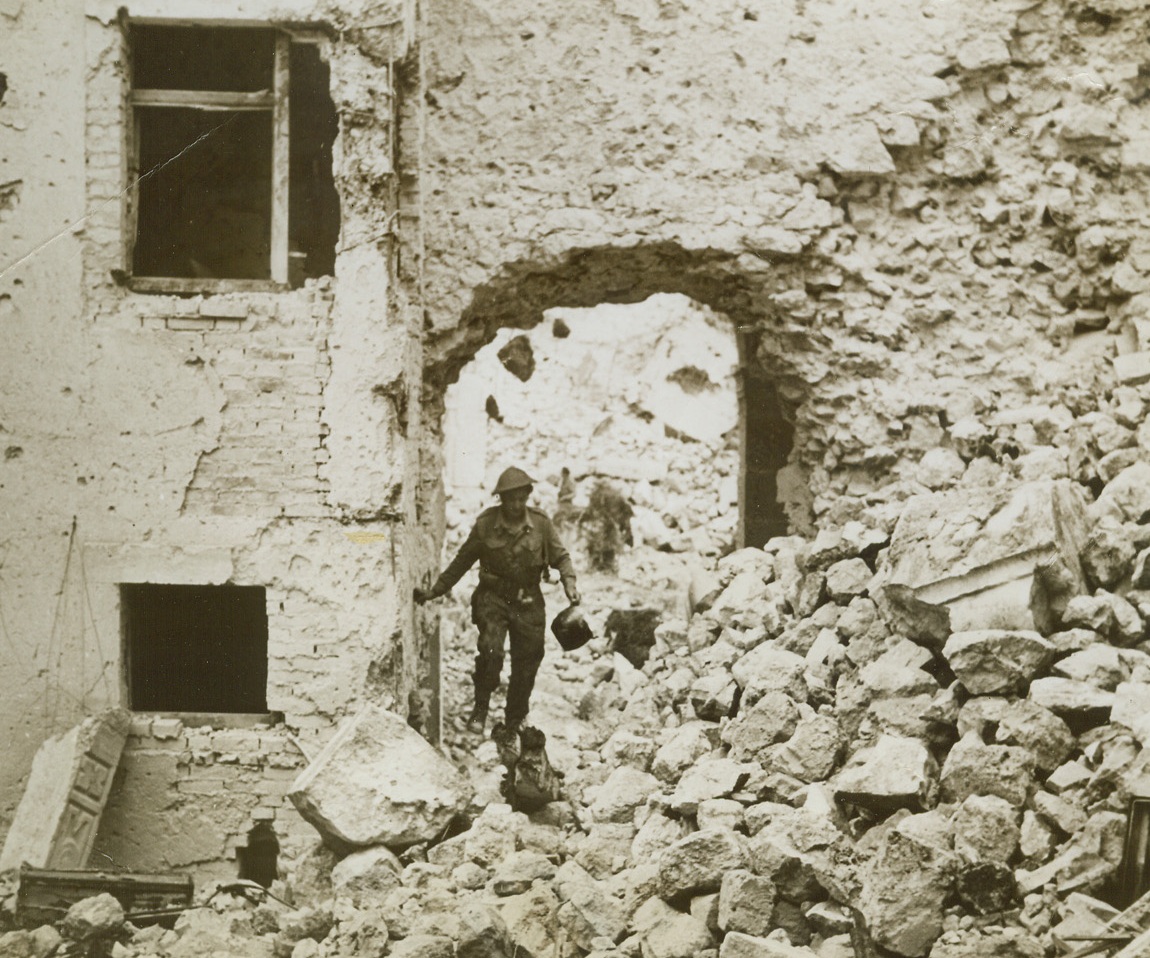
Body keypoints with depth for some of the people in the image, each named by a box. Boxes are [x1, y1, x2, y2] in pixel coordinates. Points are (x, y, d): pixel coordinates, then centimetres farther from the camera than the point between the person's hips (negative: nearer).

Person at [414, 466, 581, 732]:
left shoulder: (540, 523, -4)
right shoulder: (486, 524, -6)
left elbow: (560, 557, 8)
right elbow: (462, 561, 5)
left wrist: (569, 582, -11)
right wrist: (436, 591, 8)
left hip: (528, 603, 2)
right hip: (493, 598, -2)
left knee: (527, 662, 5)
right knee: (490, 651, -22)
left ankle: (515, 722, 22)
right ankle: (480, 710, -4)